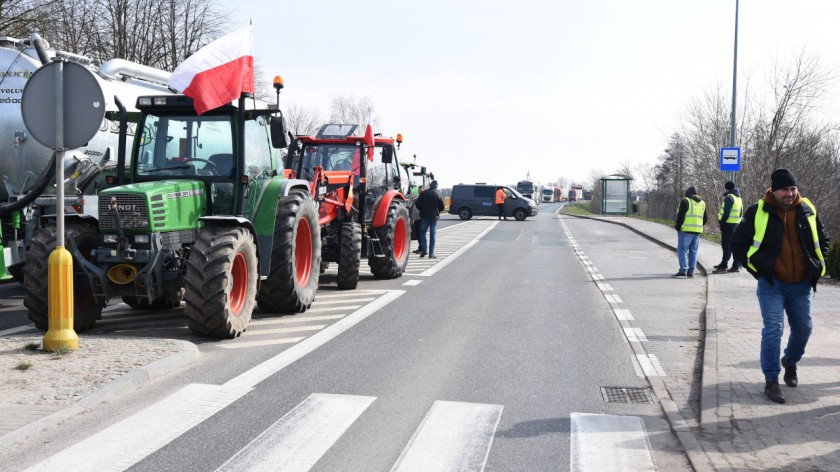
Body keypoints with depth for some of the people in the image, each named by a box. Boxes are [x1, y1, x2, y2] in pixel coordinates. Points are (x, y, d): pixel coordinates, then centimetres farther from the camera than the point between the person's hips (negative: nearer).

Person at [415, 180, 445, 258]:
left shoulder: (423, 193, -2)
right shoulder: (438, 194, -3)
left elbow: (417, 204, -2)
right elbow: (442, 207, 0)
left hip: (424, 216, 0)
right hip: (434, 217, 0)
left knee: (422, 233, 14)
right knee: (432, 235, 4)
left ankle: (423, 250, 2)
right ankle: (431, 254, 2)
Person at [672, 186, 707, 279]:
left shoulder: (685, 201, -6)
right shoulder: (702, 203, 18)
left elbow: (680, 216, -13)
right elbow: (705, 219, 20)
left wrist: (677, 226, -2)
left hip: (686, 230, -7)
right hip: (697, 231, 7)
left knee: (682, 250, -5)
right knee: (693, 251, 10)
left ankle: (683, 272, -12)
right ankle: (690, 272, 9)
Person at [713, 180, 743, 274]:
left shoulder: (729, 198, -13)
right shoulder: (738, 198, 17)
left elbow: (726, 213, -21)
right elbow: (740, 212, 19)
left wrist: (722, 223, -16)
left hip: (728, 224, -9)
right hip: (736, 224, 9)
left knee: (726, 246, -7)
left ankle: (723, 266, -6)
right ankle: (736, 265, 18)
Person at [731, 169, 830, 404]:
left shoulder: (808, 210, 2)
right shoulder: (758, 212, -8)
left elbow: (822, 240, 17)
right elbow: (738, 244, 0)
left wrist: (818, 266, 7)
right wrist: (757, 269, -5)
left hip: (801, 285, 4)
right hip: (772, 284, -4)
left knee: (803, 329, 13)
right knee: (773, 329, -11)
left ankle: (790, 361, 43)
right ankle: (771, 381, -3)